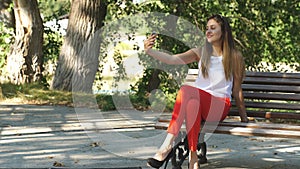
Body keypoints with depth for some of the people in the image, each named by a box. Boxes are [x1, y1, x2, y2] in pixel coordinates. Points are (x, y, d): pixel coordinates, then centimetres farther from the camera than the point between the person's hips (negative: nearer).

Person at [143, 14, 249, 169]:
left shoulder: (235, 57, 6)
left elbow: (237, 90, 11)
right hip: (198, 99, 3)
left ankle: (167, 145, -40)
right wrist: (149, 51, -18)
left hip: (220, 106, -3)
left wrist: (243, 117, 13)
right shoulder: (201, 53, 13)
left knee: (186, 90, -33)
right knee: (192, 102, -37)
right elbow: (173, 59, -1)